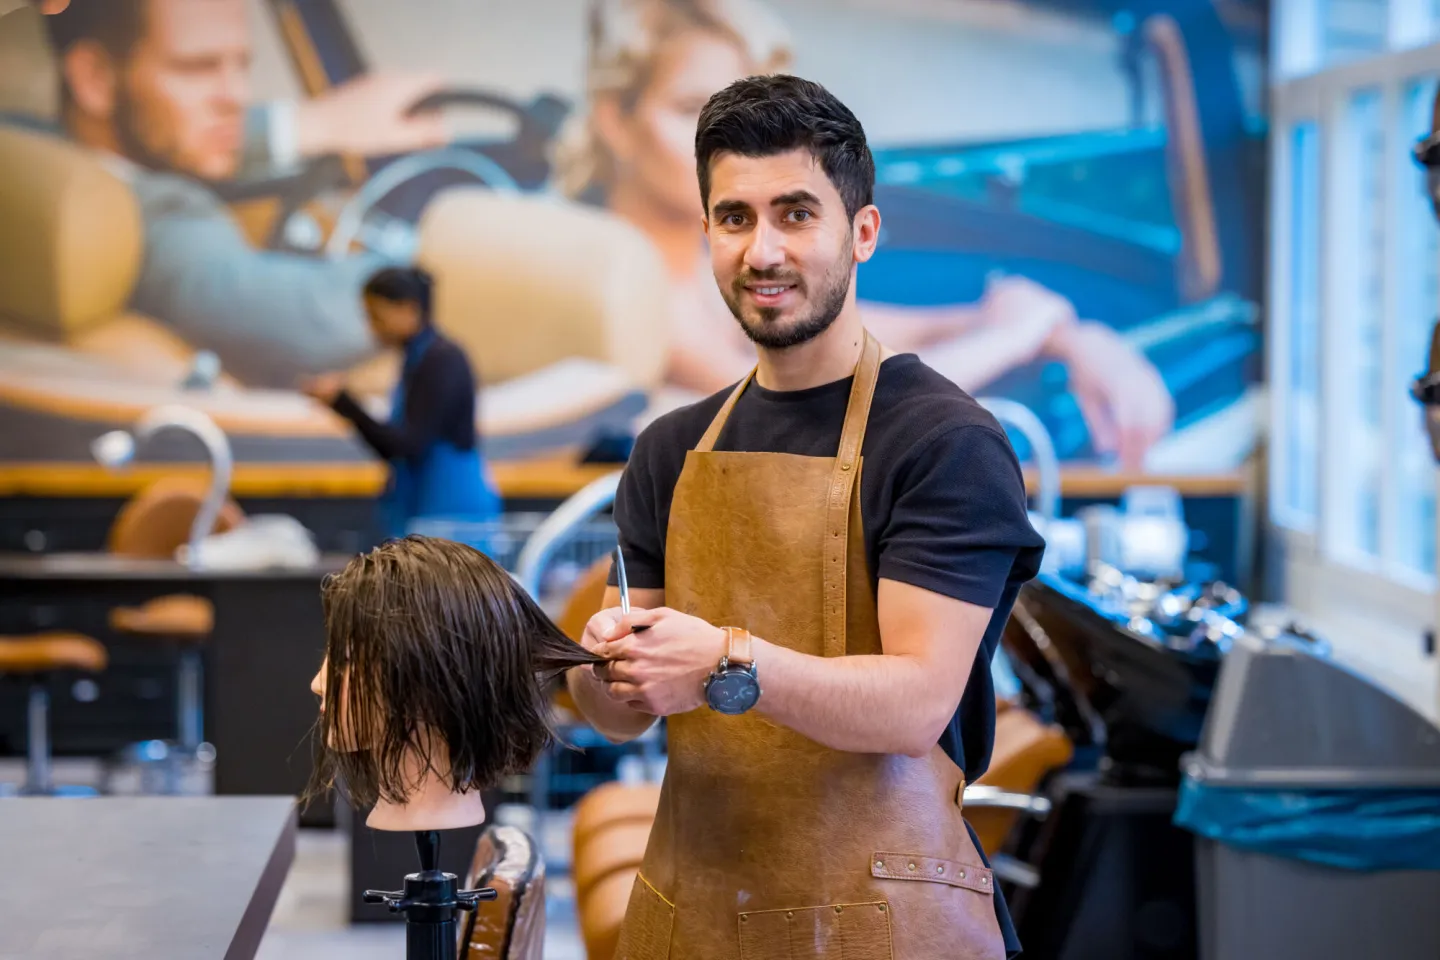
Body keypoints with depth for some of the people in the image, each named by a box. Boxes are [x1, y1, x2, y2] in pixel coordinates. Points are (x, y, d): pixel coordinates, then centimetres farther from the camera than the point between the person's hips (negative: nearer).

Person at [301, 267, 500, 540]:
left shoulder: (442, 360, -13)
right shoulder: (416, 360, 14)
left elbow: (410, 445, -19)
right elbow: (396, 450, 17)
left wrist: (343, 402, -19)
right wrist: (342, 401, 9)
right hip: (426, 510, 9)